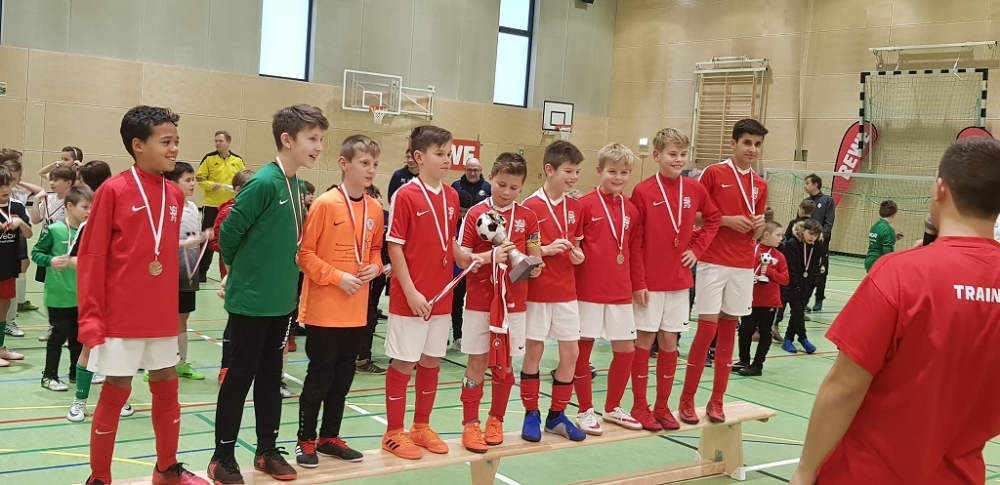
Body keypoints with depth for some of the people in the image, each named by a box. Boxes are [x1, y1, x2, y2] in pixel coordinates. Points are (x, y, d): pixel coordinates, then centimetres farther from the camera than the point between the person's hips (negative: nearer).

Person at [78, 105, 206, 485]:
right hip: (121, 317, -5)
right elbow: (91, 257, -11)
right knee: (116, 393, 4)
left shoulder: (175, 195, 6)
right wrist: (90, 317, -14)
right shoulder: (113, 190, -10)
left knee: (167, 388, 13)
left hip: (162, 316, 5)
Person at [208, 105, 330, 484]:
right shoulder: (263, 183, -19)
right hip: (251, 299, -7)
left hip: (281, 299, 7)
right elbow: (228, 233, -14)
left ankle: (267, 450, 27)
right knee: (241, 375, 3)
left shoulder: (297, 186, 6)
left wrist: (280, 270, 10)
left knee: (271, 374, 15)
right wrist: (240, 270, 1)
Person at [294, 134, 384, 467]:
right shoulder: (325, 204, -13)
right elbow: (305, 253, -12)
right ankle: (305, 441, 17)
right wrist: (337, 277, -17)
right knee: (319, 376, 3)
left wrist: (375, 267, -1)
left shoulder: (375, 209, 5)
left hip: (357, 311, 6)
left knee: (343, 376, 14)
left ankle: (329, 437, 27)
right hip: (324, 309, -6)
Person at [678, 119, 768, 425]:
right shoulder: (714, 173, -4)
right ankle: (687, 399, 5)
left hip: (743, 266, 5)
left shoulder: (760, 185, 11)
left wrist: (758, 225, -5)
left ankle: (716, 400, 15)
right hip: (713, 262, -5)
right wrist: (726, 220, -14)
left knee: (729, 329, 7)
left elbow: (756, 233, 17)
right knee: (707, 327, -7)